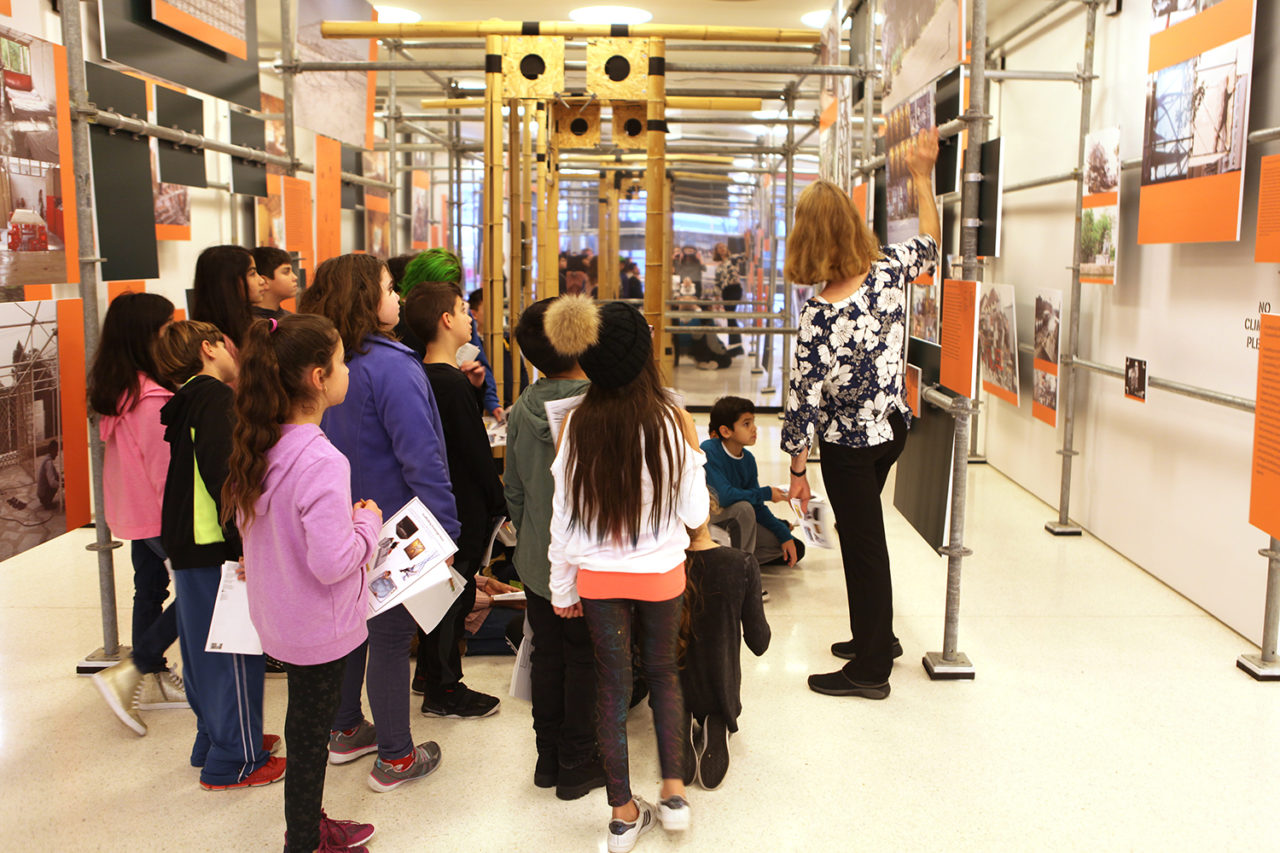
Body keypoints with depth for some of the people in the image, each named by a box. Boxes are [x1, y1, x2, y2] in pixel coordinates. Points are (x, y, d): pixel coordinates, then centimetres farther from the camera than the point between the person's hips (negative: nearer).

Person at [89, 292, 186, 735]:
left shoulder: (117, 389, 3)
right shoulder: (152, 399, -26)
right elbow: (165, 468, -24)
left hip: (132, 512, 9)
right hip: (159, 515, -9)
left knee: (149, 590, 18)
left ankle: (152, 680, 32)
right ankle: (128, 673, 3)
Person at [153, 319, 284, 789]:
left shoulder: (188, 401, 15)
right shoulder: (216, 399, -14)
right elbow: (222, 474, -23)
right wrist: (246, 539, -23)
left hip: (190, 547, 10)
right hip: (217, 547, -10)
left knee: (206, 648, 18)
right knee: (234, 650, 0)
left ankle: (214, 742, 31)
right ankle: (235, 761, 9)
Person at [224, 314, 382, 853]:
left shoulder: (260, 447, -3)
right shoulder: (321, 462, -29)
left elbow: (243, 520, 12)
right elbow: (332, 563, -31)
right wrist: (367, 523, -12)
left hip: (280, 619, 8)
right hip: (321, 627, -8)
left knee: (306, 725, 25)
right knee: (310, 738, 10)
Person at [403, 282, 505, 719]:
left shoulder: (425, 377, 6)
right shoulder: (451, 383, -22)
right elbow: (475, 450, -19)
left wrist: (474, 388, 3)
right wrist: (499, 503, -10)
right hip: (464, 506, -9)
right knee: (455, 592, 2)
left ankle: (430, 672, 35)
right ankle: (443, 691, 15)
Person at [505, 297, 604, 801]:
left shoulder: (521, 411, -2)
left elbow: (514, 491, 7)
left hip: (537, 560, 5)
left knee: (547, 655, 17)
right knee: (585, 660, 9)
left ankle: (549, 757, 30)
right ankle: (578, 766, 20)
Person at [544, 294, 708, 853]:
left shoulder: (575, 426, -13)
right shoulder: (673, 422, -15)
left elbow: (562, 516, -6)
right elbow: (694, 513, -6)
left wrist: (562, 588, 7)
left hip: (598, 578, 1)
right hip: (661, 575, 0)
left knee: (612, 684, 14)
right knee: (663, 671, 22)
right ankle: (673, 790, 22)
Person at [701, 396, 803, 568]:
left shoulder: (748, 459, 1)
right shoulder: (709, 451, -20)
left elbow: (757, 507, 6)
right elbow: (724, 496, -32)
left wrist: (784, 534, -5)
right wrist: (766, 494, -20)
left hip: (736, 522, 7)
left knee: (795, 549, 0)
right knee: (743, 507, -36)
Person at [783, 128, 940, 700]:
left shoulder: (819, 314, -25)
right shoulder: (889, 272, -10)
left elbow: (805, 397, -19)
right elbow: (929, 244, 14)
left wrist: (797, 470, -8)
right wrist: (923, 176, 22)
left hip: (848, 444, -6)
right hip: (892, 426, 6)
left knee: (862, 543, 5)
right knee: (862, 532, 23)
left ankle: (870, 668, 21)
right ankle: (876, 637, 40)